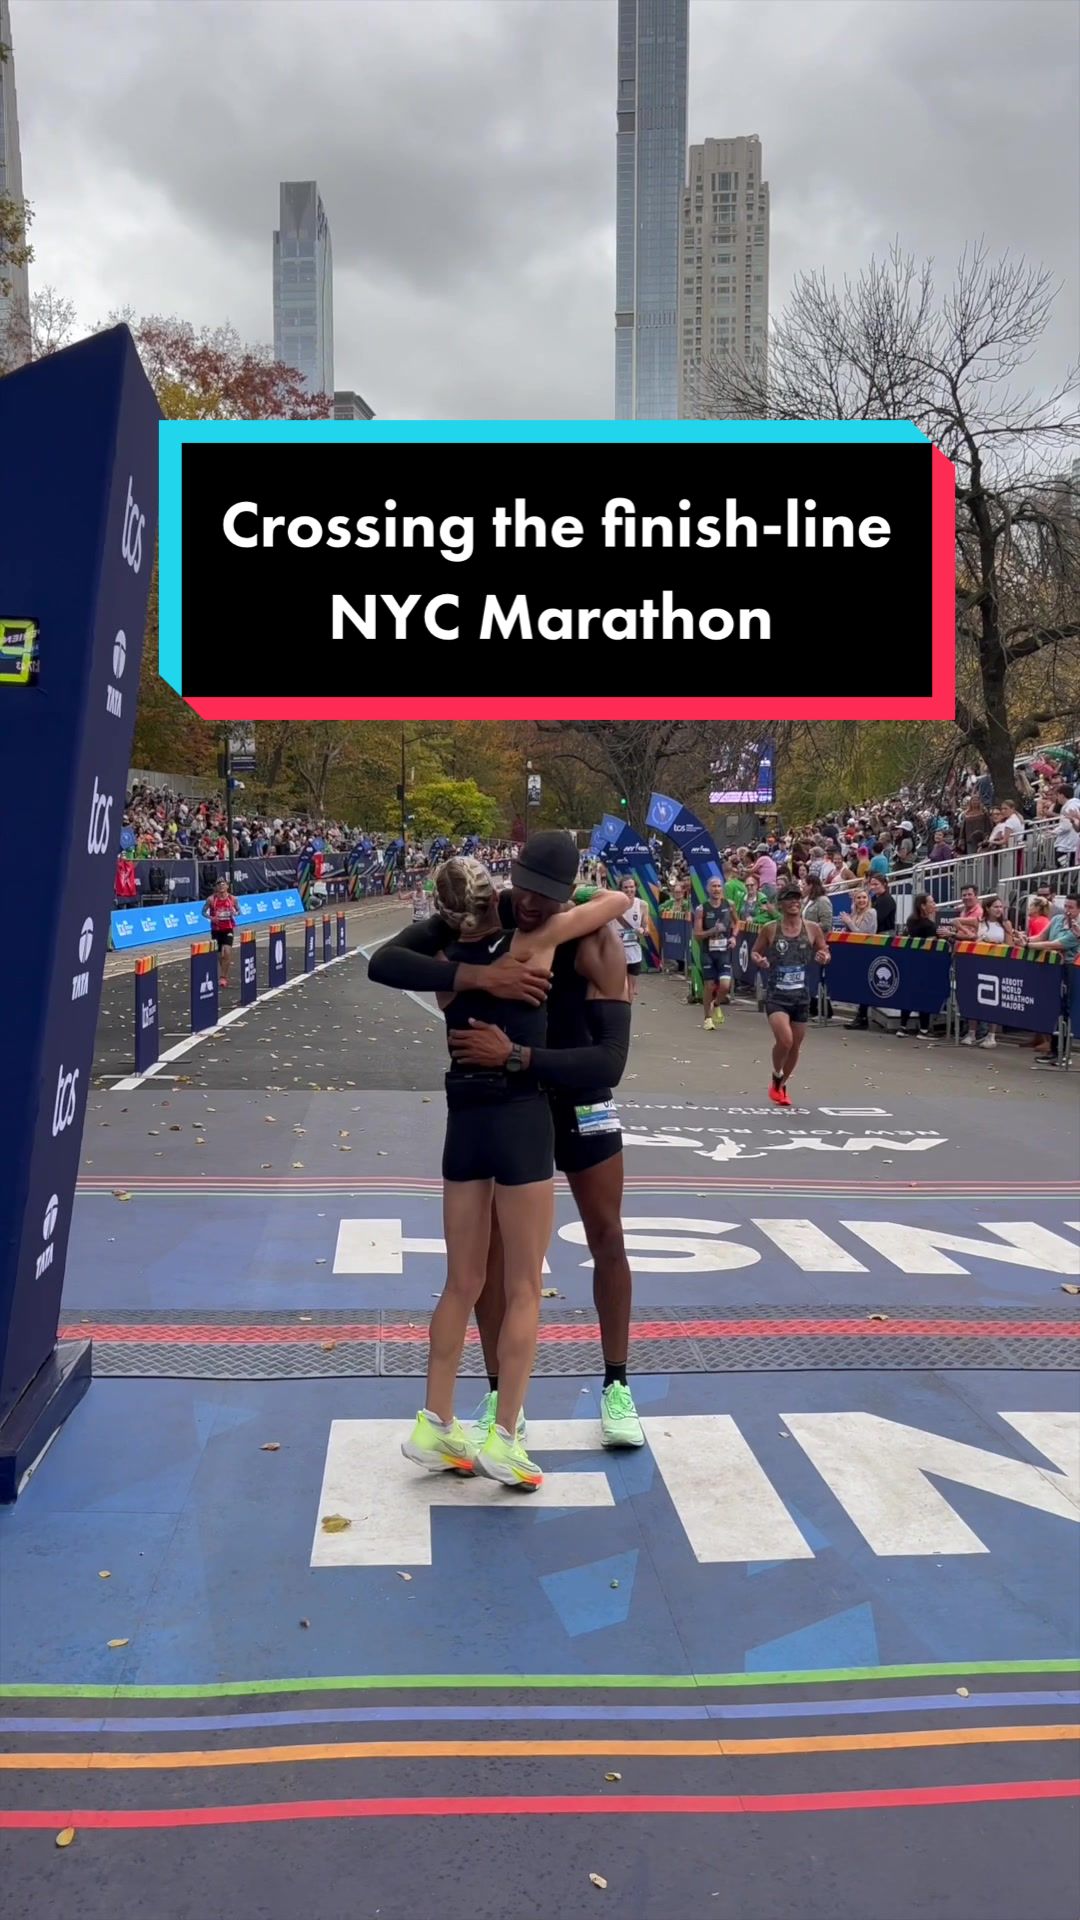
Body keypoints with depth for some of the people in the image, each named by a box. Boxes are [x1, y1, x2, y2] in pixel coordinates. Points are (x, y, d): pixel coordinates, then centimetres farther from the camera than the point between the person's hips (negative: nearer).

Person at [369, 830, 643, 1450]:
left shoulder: (597, 944, -28)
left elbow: (610, 1060, -36)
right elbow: (383, 963, -32)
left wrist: (514, 1054, -47)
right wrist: (473, 975, -46)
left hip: (577, 1098, -1)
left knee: (607, 1238, 6)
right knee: (491, 1247, 2)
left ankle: (617, 1388, 24)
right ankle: (499, 1399, 17)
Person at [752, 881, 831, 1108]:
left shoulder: (812, 928, -1)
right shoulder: (769, 929, -6)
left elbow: (825, 953, 10)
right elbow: (755, 952, 6)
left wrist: (824, 958, -12)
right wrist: (759, 961, -16)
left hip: (801, 995, 3)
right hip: (776, 995, -3)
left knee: (795, 1046, 13)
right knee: (784, 1040, -22)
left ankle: (782, 1085, 38)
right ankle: (776, 1078, 8)